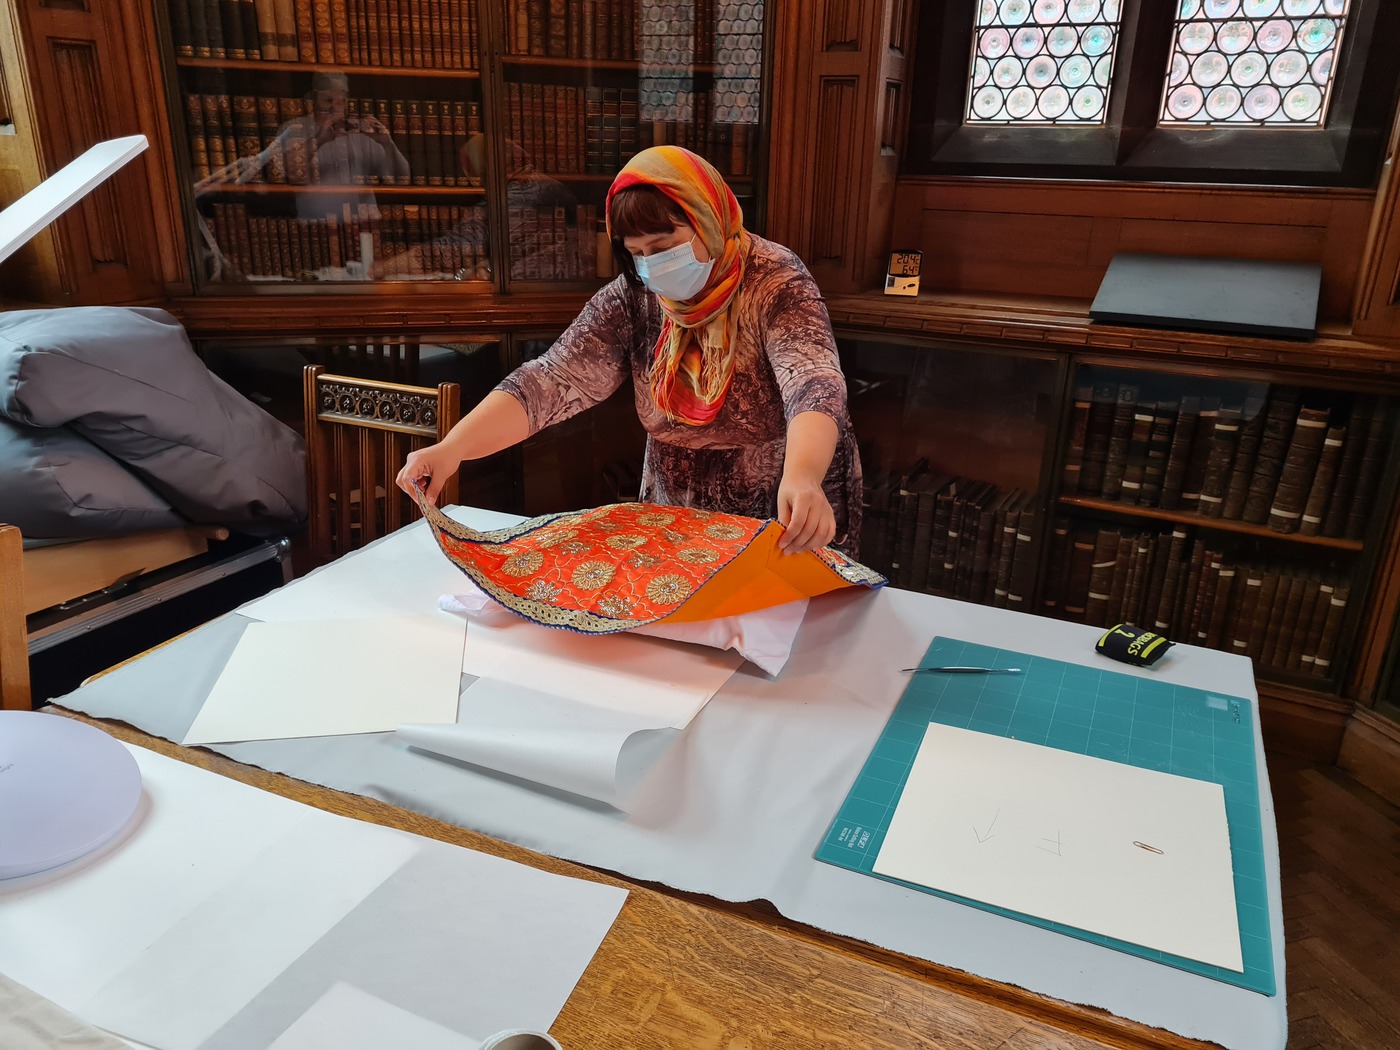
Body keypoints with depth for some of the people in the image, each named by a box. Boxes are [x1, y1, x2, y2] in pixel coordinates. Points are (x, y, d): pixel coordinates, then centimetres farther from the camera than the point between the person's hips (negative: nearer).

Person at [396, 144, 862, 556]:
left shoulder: (776, 285, -17)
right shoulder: (632, 297, -6)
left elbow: (815, 388, -33)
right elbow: (553, 379, -15)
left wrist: (802, 478, -55)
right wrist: (451, 448, -30)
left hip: (790, 532, -3)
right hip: (676, 529, 3)